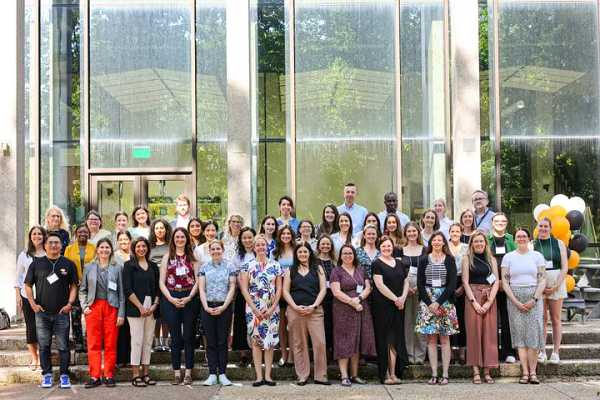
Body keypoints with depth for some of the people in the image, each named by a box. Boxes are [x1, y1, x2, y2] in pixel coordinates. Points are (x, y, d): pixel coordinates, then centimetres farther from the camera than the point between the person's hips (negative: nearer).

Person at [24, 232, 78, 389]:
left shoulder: (68, 264, 6)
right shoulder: (37, 263, 7)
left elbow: (73, 286, 8)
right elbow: (28, 285, 9)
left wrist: (70, 303, -5)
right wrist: (33, 303, -2)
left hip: (62, 313, -1)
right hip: (42, 312, 1)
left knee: (63, 346, 1)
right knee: (44, 346, 5)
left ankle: (64, 375, 8)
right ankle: (47, 375, 14)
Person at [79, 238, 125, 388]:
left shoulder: (117, 268, 5)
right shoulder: (89, 267, 9)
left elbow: (121, 292, 3)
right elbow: (82, 290, 13)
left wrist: (121, 314, -2)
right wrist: (84, 306, -1)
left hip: (111, 308, -1)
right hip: (93, 308, 1)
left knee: (111, 344, 0)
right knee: (93, 344, 0)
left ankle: (109, 375, 8)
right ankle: (94, 376, 5)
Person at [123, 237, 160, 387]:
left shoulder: (153, 266, 14)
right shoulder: (129, 265, 2)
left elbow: (158, 288, 13)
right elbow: (127, 289, -6)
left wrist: (154, 305, -3)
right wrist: (141, 307, -11)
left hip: (151, 309, 4)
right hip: (135, 308, -4)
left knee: (148, 341, 5)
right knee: (137, 340, -6)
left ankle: (145, 373, 11)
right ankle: (135, 375, -2)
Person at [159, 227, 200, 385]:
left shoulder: (193, 257, 7)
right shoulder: (167, 257, 9)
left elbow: (198, 280, 1)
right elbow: (162, 282, 3)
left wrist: (189, 298, -11)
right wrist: (171, 299, -9)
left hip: (189, 299, 0)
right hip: (171, 299, 0)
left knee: (189, 336, 1)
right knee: (175, 337, 3)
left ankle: (188, 373, 6)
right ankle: (176, 373, 8)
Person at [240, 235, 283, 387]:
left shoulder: (275, 265, 6)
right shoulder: (248, 265, 3)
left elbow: (279, 289, 4)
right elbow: (244, 289, -2)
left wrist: (272, 308, -7)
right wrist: (255, 308, -10)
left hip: (271, 309, 1)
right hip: (253, 308, -1)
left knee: (270, 340, 1)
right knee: (256, 340, -2)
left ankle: (268, 376, 5)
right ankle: (259, 376, 1)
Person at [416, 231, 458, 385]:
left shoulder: (449, 260, 4)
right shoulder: (424, 260, 8)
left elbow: (452, 283, -3)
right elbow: (420, 284, 3)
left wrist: (438, 302, -11)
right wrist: (429, 303, -9)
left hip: (445, 301, -1)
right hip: (427, 301, 1)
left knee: (444, 338, 1)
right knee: (431, 338, 0)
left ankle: (445, 374, 2)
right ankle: (434, 374, 3)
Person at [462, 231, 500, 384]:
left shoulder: (491, 259, 10)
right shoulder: (467, 259, 4)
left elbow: (496, 282, 4)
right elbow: (465, 281, -2)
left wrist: (489, 301, -9)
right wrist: (474, 301, -11)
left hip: (489, 298, 2)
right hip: (472, 297, -2)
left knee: (489, 333, 0)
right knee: (474, 332, -4)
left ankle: (487, 371, 3)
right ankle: (476, 371, -2)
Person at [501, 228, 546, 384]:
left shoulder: (537, 256, 7)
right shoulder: (508, 257, 7)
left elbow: (542, 280, 3)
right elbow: (505, 282, 2)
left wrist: (534, 300, -9)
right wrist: (516, 302, -7)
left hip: (534, 297, 0)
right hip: (514, 298, 0)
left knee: (534, 333, -7)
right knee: (520, 333, -4)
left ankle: (533, 372, -4)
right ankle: (525, 373, -3)